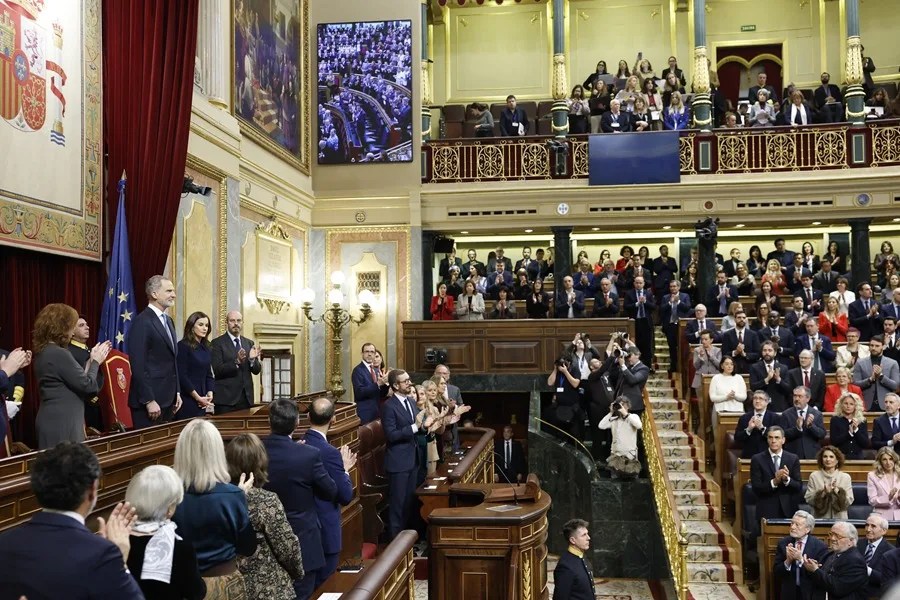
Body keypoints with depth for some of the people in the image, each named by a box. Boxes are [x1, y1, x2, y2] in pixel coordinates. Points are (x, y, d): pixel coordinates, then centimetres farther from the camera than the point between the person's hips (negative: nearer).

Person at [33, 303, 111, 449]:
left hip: (53, 420, 10)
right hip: (62, 423, -10)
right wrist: (95, 362, 1)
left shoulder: (43, 352, 12)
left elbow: (75, 379, 16)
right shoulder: (59, 354, -18)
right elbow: (87, 385, -14)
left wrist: (91, 361, 15)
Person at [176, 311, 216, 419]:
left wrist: (210, 393, -3)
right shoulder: (183, 346, -7)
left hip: (203, 401, 6)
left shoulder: (206, 347, 13)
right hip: (187, 400, -6)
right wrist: (197, 397, -13)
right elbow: (181, 375, -12)